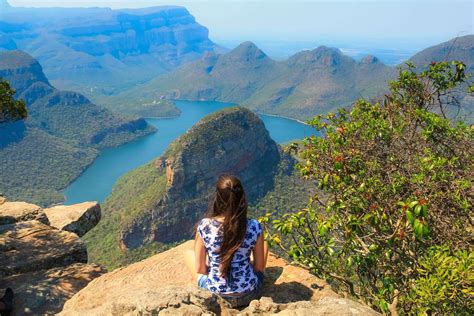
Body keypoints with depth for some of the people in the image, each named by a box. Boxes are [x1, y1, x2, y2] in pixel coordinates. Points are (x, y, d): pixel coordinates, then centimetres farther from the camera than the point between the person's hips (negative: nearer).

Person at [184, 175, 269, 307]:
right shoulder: (255, 227, -18)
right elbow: (259, 267, -5)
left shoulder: (204, 226, -19)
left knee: (188, 254, 26)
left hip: (215, 295, 0)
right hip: (249, 294, 0)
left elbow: (200, 269, -9)